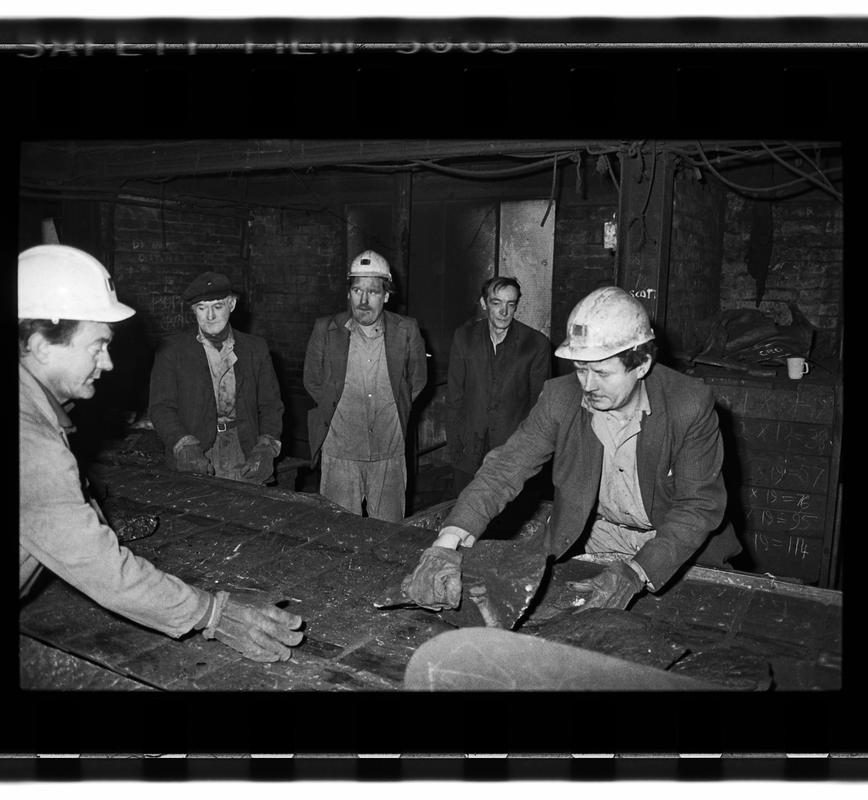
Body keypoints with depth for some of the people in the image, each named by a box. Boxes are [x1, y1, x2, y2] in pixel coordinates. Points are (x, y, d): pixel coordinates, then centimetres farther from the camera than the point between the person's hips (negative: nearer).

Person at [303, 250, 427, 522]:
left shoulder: (407, 331, 0)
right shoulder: (325, 329, 0)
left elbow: (417, 380, 12)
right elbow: (312, 381, 10)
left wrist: (394, 411, 8)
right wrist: (336, 409, 7)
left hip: (390, 453, 1)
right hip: (339, 451, 0)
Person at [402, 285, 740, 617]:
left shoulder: (691, 404, -20)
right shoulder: (560, 398, -14)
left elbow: (701, 504, -18)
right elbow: (506, 468, -20)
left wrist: (636, 572, -33)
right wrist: (448, 541, -36)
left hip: (674, 553, 0)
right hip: (590, 549, 1)